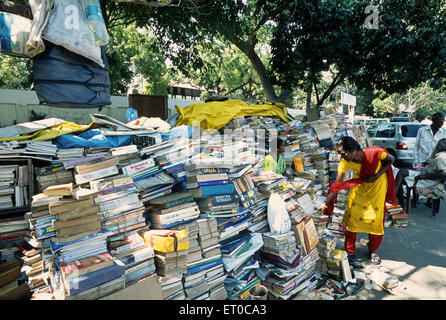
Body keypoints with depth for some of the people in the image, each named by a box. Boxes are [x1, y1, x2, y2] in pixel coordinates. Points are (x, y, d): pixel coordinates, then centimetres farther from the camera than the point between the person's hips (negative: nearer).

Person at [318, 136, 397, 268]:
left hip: (377, 184, -1)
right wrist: (326, 203, -26)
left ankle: (373, 251, 27)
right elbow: (337, 184, -21)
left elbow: (391, 159, -11)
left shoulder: (375, 152, -33)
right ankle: (350, 253, 7)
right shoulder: (345, 162, -26)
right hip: (359, 184, 1)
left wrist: (378, 175, -25)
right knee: (351, 216, -7)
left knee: (376, 219, 2)